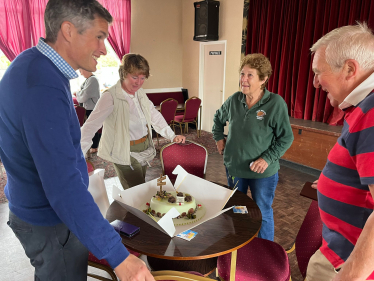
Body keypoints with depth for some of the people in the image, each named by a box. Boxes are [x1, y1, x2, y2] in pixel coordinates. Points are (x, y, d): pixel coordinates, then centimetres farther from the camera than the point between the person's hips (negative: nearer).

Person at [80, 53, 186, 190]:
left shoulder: (140, 93, 5)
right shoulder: (111, 96, -18)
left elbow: (154, 116, 14)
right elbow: (91, 125, -23)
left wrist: (172, 136, 7)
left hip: (144, 148, 7)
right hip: (126, 155, -7)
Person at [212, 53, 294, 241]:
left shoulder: (276, 103, -17)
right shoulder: (234, 100, -4)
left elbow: (286, 138, -12)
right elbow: (218, 118, 16)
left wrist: (268, 158, -20)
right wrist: (219, 138, 7)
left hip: (263, 173, -4)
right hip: (234, 167, 5)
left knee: (263, 214, 13)